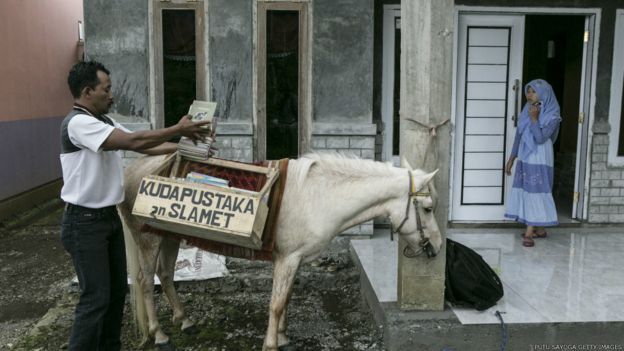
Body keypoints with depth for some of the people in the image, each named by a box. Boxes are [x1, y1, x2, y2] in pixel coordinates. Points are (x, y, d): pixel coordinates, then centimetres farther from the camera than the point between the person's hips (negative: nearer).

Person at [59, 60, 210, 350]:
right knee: (96, 296, -4)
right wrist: (178, 129, -19)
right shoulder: (77, 123, -20)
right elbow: (132, 141, -26)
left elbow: (144, 146, 10)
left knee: (117, 290, 15)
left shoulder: (104, 122, 9)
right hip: (84, 223, -9)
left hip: (109, 217, 9)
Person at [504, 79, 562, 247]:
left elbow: (540, 138, -20)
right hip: (524, 157, 7)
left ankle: (529, 232, -3)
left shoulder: (552, 115, -11)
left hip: (539, 159, -7)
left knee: (535, 192, -6)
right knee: (526, 191, 9)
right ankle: (539, 229, 21)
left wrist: (534, 118, -24)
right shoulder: (527, 110, 7)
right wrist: (511, 158, 11)